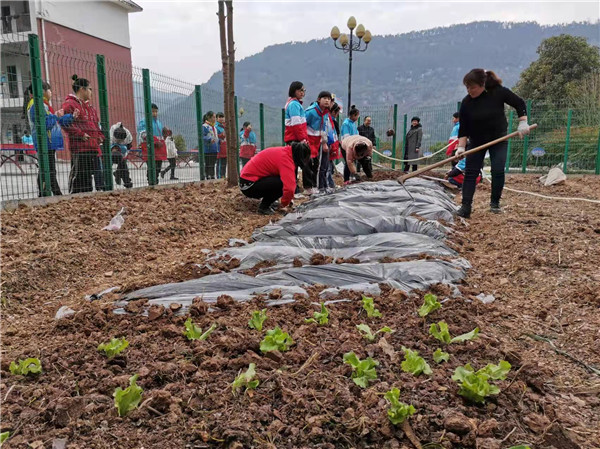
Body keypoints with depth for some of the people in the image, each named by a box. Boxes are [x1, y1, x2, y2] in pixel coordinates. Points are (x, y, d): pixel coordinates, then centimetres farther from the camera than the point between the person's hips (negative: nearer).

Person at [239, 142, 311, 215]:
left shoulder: (285, 151, 8)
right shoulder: (286, 159, -22)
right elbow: (289, 188, -32)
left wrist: (289, 198, 21)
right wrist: (284, 203, -13)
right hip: (249, 185, -10)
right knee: (282, 183, -23)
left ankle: (266, 200, 13)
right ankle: (264, 206, -8)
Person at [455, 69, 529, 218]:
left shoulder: (499, 92, -16)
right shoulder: (466, 102, -13)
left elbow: (519, 103, -5)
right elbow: (463, 127, -10)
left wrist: (523, 122, -14)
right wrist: (461, 146, -17)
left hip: (499, 139, -1)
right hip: (476, 141, 1)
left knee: (498, 171, -8)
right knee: (470, 172, -6)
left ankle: (495, 203, 9)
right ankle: (466, 206, -6)